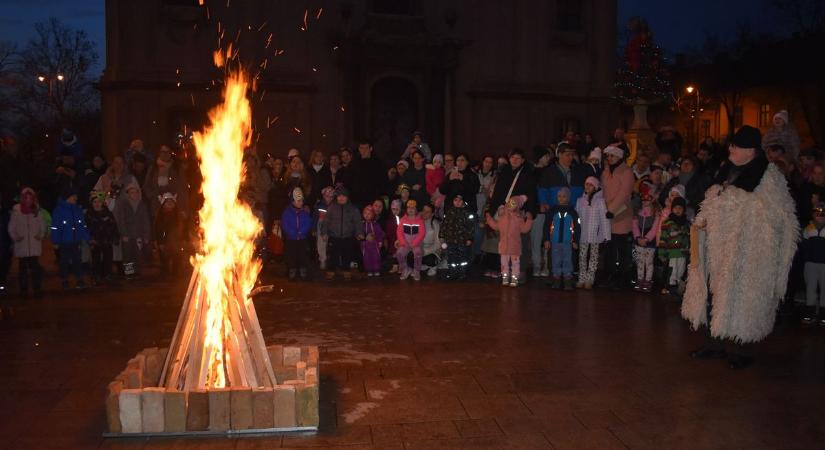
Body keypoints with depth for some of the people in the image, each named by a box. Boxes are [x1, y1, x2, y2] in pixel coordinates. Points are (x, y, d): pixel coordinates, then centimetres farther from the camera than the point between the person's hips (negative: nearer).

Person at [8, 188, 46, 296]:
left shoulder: (37, 211, 6)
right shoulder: (16, 210, 1)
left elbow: (43, 225, 13)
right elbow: (11, 227, 6)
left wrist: (41, 235, -1)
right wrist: (15, 237, -5)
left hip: (35, 245, 0)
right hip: (21, 245, 0)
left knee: (35, 267, -6)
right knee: (23, 268, 5)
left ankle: (37, 289, 0)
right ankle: (23, 290, 13)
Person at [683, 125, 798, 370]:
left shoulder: (768, 176, -10)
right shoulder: (727, 170, 11)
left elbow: (779, 217, -10)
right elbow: (712, 203, 20)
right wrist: (702, 219, 3)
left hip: (745, 254, -7)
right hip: (717, 250, 7)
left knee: (741, 299, 1)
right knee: (712, 295, 12)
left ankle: (742, 351, 15)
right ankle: (713, 343, 25)